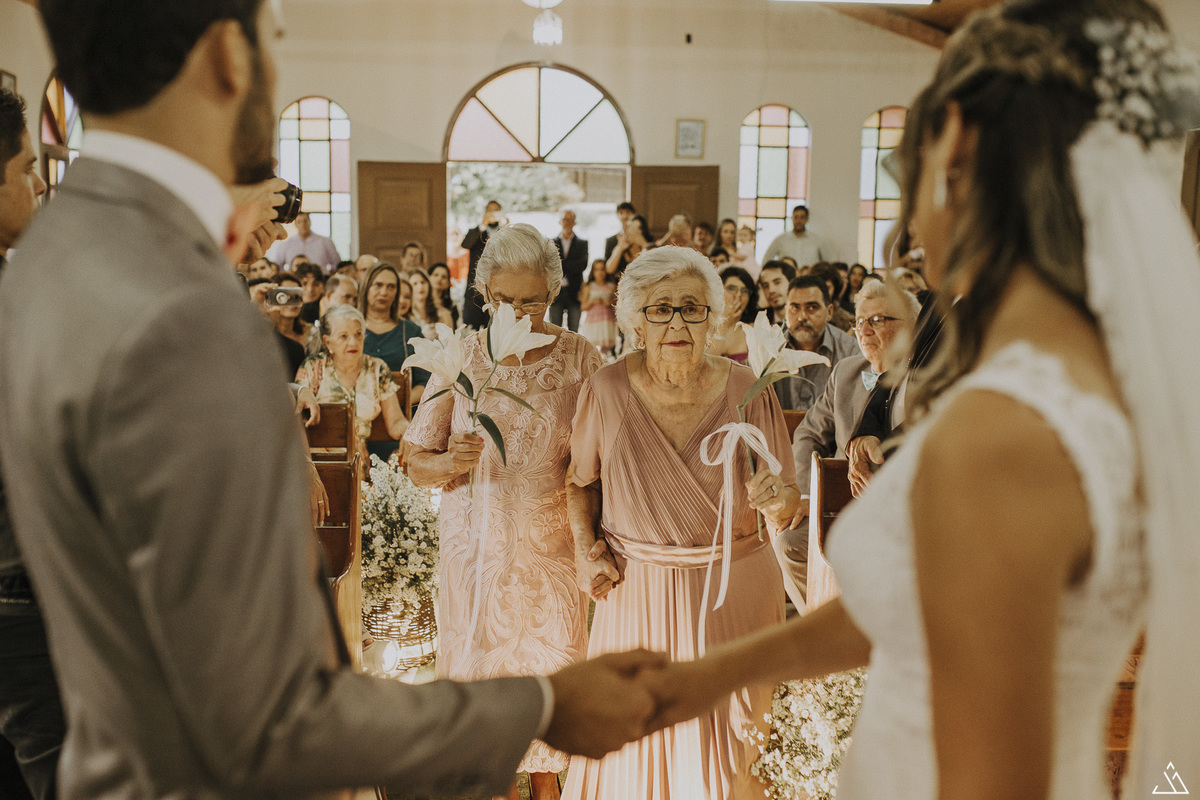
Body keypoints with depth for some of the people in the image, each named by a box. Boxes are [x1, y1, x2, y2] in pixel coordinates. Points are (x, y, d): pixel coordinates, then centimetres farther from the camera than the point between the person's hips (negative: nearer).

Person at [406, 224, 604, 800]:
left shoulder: (580, 359, -4)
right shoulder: (461, 358, -2)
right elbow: (416, 465, -1)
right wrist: (449, 462, -22)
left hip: (553, 542, 0)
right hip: (476, 542, 0)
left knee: (552, 664, 7)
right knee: (481, 660, 8)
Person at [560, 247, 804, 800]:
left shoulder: (747, 393, -9)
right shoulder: (606, 391, -9)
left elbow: (786, 509, -4)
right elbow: (582, 480, 9)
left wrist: (777, 503, -26)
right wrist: (586, 546, -4)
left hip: (733, 593, 0)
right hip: (637, 593, 0)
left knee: (722, 749, 14)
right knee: (629, 742, 11)